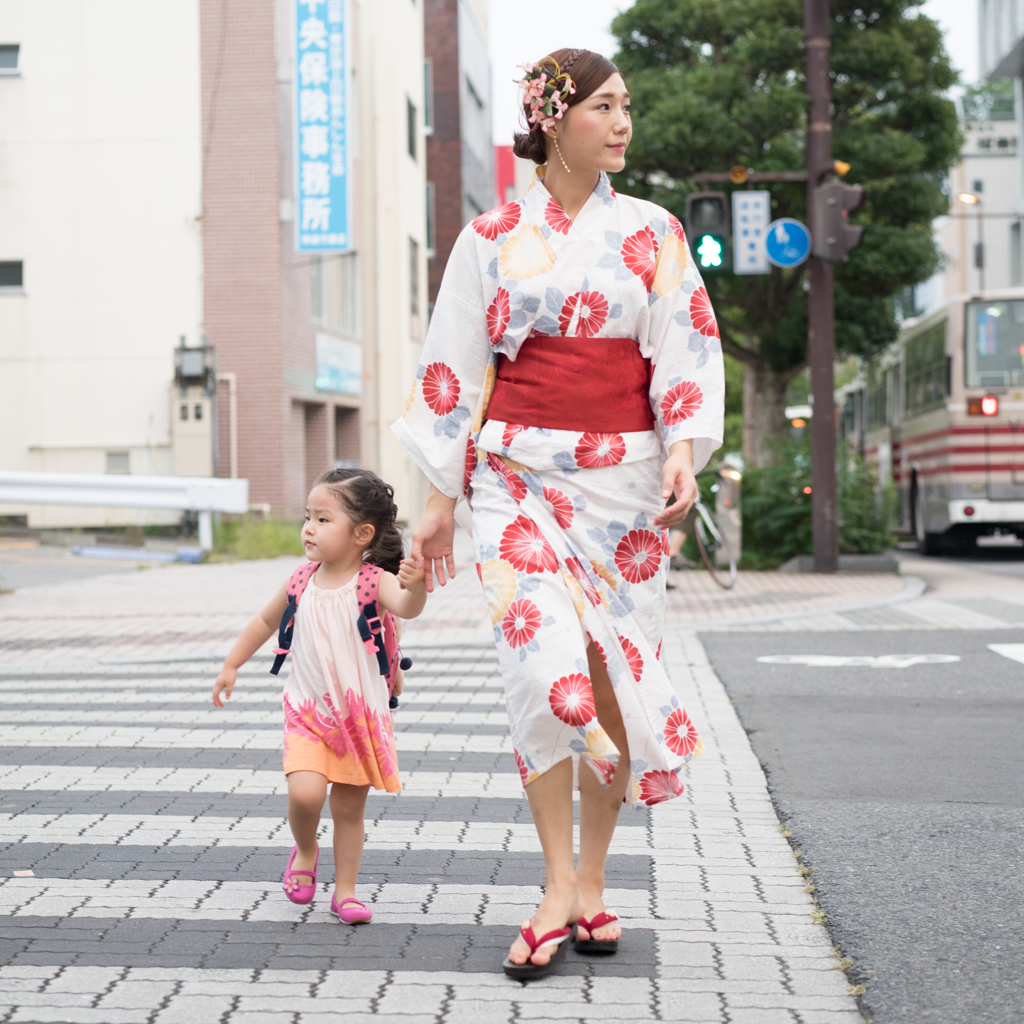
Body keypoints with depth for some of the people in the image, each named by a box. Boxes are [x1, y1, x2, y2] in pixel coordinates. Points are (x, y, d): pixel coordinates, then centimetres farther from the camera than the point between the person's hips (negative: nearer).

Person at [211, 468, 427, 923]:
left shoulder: (374, 581, -14)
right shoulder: (302, 580, -1)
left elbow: (406, 608, -35)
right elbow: (266, 621, 16)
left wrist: (416, 585, -57)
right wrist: (231, 665, 20)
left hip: (362, 713, -2)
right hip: (307, 711, 2)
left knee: (349, 807, 8)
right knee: (305, 792, -18)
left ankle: (345, 891, 22)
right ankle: (305, 850, 13)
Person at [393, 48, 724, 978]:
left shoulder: (654, 233, 9)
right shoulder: (492, 238, 6)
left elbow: (687, 348, 2)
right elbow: (456, 368, 7)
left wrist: (685, 448, -15)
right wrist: (443, 495, 4)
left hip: (623, 476, 1)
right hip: (519, 472, -1)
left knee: (614, 672, 1)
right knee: (546, 659, -17)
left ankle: (592, 881, 15)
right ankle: (559, 885, -8)